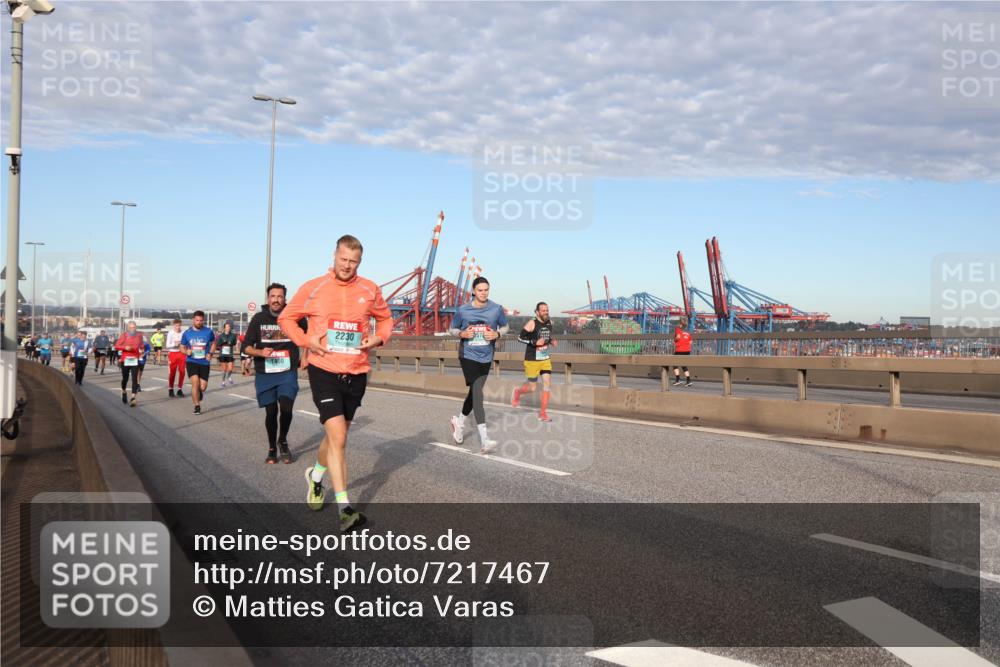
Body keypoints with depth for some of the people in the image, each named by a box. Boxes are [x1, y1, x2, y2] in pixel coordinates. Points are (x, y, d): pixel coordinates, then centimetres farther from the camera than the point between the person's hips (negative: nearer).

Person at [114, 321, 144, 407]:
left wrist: (142, 350, 3)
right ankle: (123, 392, 42)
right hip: (125, 360, 0)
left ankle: (133, 398, -14)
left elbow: (142, 346, 21)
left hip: (135, 360, 0)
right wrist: (125, 347, -18)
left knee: (135, 379, -10)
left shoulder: (139, 335, 4)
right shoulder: (124, 335, -2)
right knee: (125, 378, 13)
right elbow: (116, 346, -3)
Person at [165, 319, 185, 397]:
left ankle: (180, 389, 11)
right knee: (172, 372, 1)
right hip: (173, 353, -2)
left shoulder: (183, 333, -1)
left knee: (182, 371, 0)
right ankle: (170, 389, 15)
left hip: (181, 353, 2)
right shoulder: (170, 333, -6)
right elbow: (167, 345, -6)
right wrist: (174, 344, -23)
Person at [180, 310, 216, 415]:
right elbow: (182, 347, 10)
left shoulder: (209, 332, -3)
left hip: (204, 363, 1)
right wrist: (186, 351, -13)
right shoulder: (187, 333, 0)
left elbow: (213, 343, 14)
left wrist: (210, 353, -4)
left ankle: (199, 393, 41)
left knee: (203, 387, 3)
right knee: (195, 383, -18)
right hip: (192, 362, -1)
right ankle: (197, 406, -5)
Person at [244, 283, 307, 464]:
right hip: (264, 374, 1)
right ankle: (272, 449, 25)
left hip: (288, 373, -1)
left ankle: (283, 441, 11)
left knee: (286, 408, -16)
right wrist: (260, 352, -18)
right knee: (271, 412, 5)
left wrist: (305, 355, 9)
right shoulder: (258, 319, -1)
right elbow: (246, 347, 1)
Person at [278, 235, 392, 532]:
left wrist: (378, 338, -2)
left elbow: (385, 318, 19)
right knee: (337, 437, -15)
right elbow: (286, 318, 9)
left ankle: (316, 475, 47)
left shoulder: (369, 290, 3)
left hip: (357, 373, 4)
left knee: (336, 435, 18)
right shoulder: (313, 288, -3)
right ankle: (344, 507, -11)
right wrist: (306, 341, -7)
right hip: (324, 370, -3)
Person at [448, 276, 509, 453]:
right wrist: (462, 334, -14)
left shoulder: (496, 309, -1)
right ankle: (484, 440, -21)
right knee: (477, 392, -16)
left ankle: (459, 421, 44)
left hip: (486, 357, 3)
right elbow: (452, 329, 8)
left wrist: (497, 334, -9)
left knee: (474, 392, 15)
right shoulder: (462, 310, -4)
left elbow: (505, 326, 13)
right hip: (468, 355, -3)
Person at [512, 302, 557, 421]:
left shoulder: (550, 323, 6)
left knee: (547, 384, -4)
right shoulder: (532, 324, -14)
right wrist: (535, 342, -23)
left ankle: (543, 413, 4)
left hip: (545, 359, 6)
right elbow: (520, 337, -13)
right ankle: (518, 391, 35)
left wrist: (552, 341, 1)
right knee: (532, 388, 1)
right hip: (532, 360, -6)